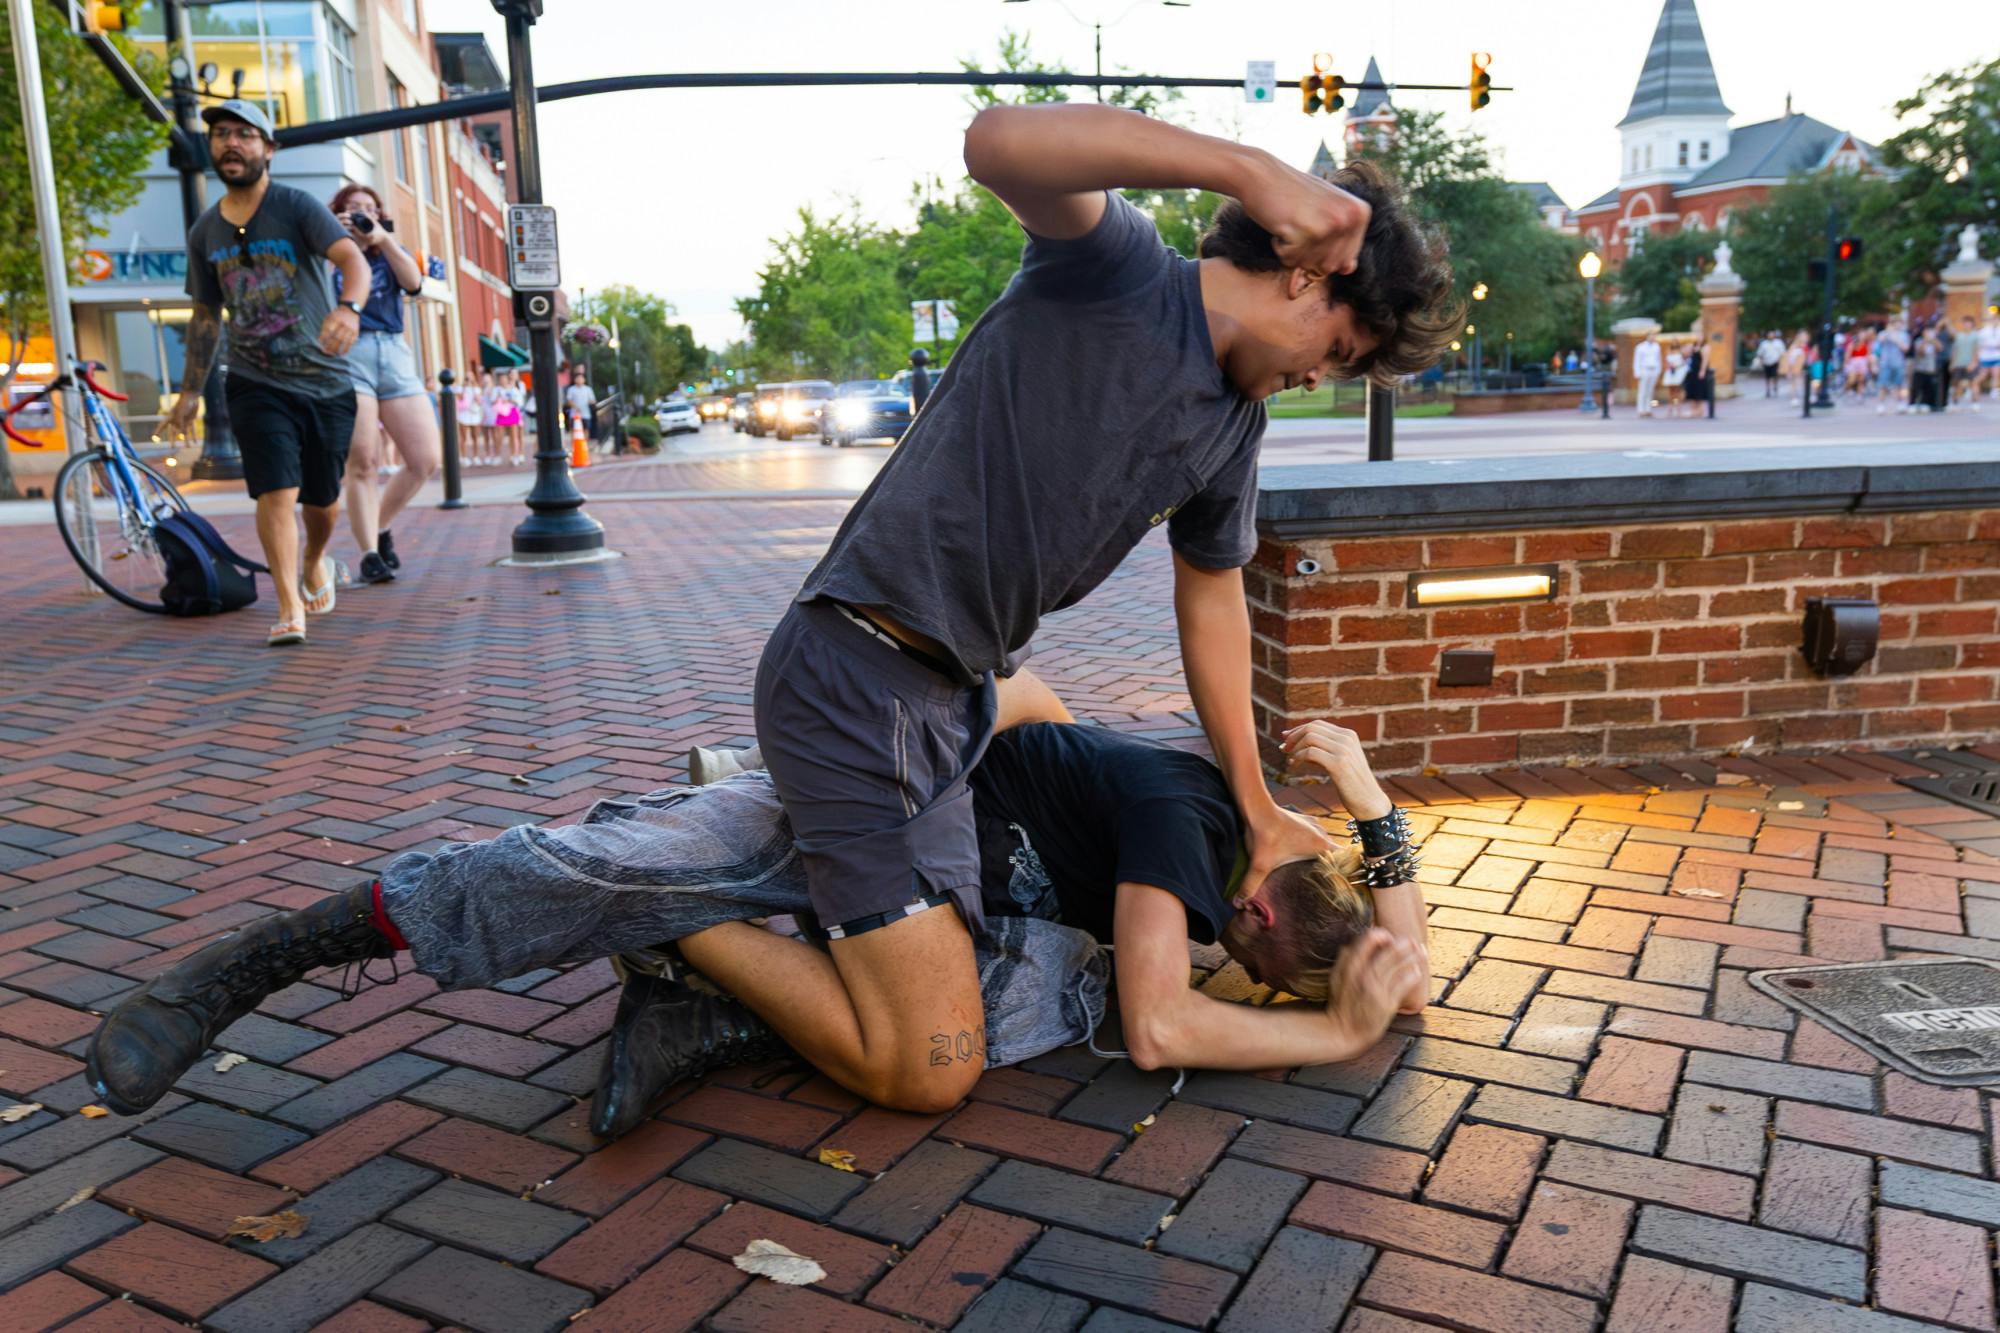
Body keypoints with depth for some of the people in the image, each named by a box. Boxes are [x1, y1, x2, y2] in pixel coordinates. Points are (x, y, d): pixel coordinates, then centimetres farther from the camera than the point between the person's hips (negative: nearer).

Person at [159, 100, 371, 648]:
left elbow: (352, 259, -23)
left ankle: (315, 564, 40)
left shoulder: (297, 206, -6)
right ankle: (290, 610, -11)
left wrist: (348, 308, -45)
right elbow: (205, 314, 17)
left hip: (326, 382, -1)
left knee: (322, 498, 9)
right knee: (277, 493, -14)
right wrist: (190, 391, 16)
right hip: (256, 383, 2)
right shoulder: (205, 232, 7)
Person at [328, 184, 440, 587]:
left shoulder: (391, 255, 21)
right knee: (363, 462, -13)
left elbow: (413, 281, -3)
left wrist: (383, 238, -17)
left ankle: (380, 528, 16)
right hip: (347, 354, -4)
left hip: (394, 356, 4)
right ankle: (369, 553, -9)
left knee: (427, 460, -4)